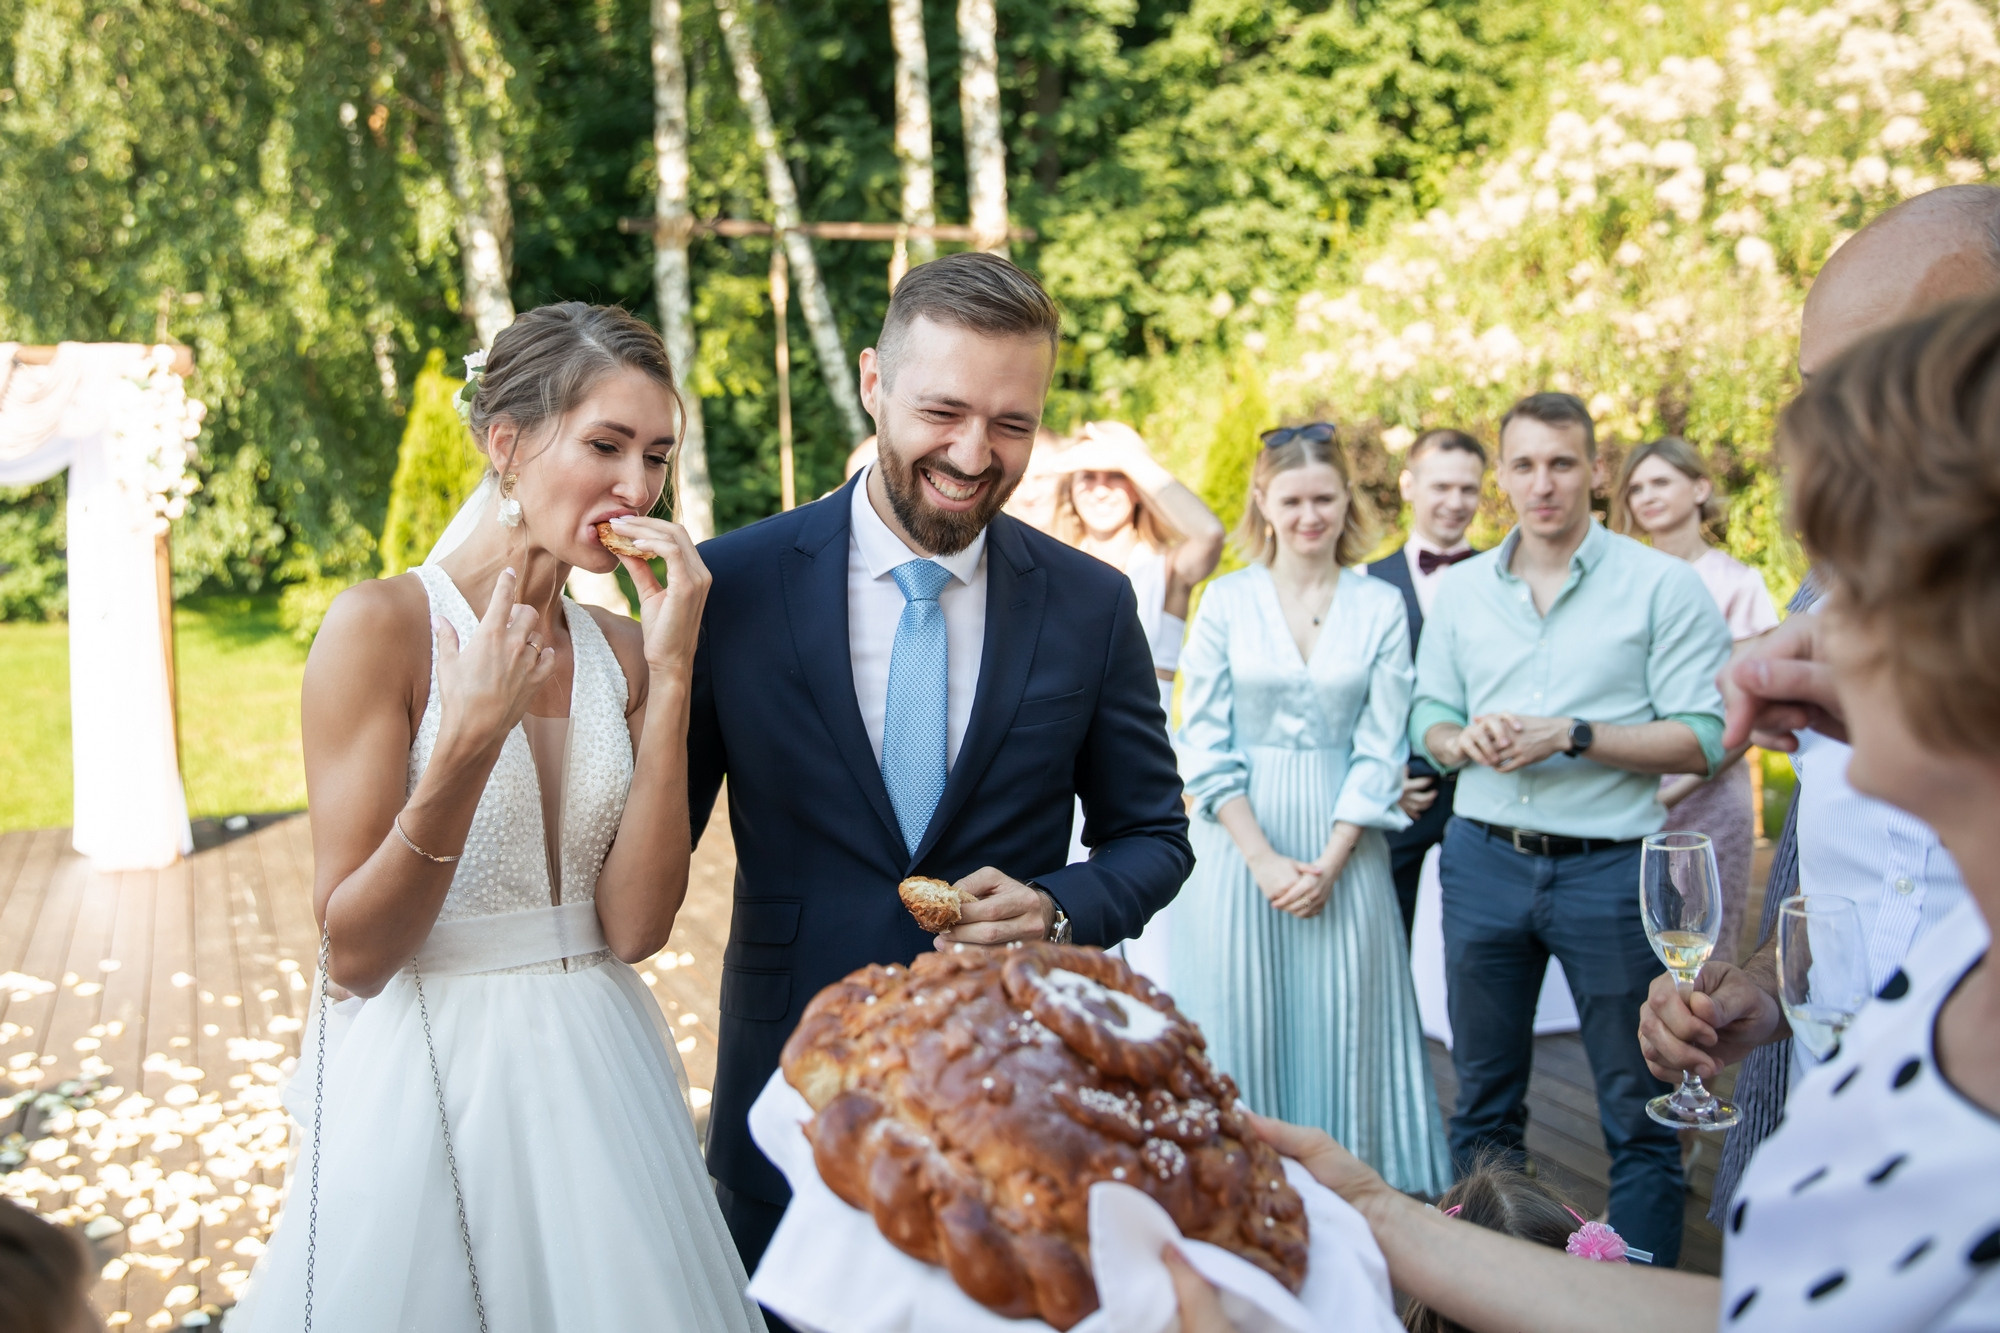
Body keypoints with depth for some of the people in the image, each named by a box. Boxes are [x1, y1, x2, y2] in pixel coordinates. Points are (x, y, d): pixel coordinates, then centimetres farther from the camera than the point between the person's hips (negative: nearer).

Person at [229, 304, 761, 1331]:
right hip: (426, 1081, -5)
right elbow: (354, 955, -13)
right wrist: (468, 742, -26)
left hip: (599, 1079, 5)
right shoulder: (382, 624, -13)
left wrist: (668, 676, -13)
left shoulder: (620, 652, 2)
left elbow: (634, 926, -8)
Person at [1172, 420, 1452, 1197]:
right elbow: (1204, 742, -3)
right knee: (1243, 1021, 5)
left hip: (1342, 845, 1)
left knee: (1340, 1025, 4)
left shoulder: (1381, 608, 2)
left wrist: (1330, 862, -9)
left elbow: (1382, 748, 0)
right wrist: (1264, 859, -11)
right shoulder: (1227, 600, 0)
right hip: (1238, 840, 0)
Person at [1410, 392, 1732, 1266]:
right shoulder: (1462, 590, 9)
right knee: (1483, 1095, 15)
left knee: (1638, 1110, 4)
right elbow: (1427, 718, 13)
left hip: (1610, 867, -4)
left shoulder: (1662, 586, -5)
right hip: (1483, 863, 4)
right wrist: (1463, 740, -10)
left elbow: (1700, 740, -9)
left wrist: (1571, 737, -18)